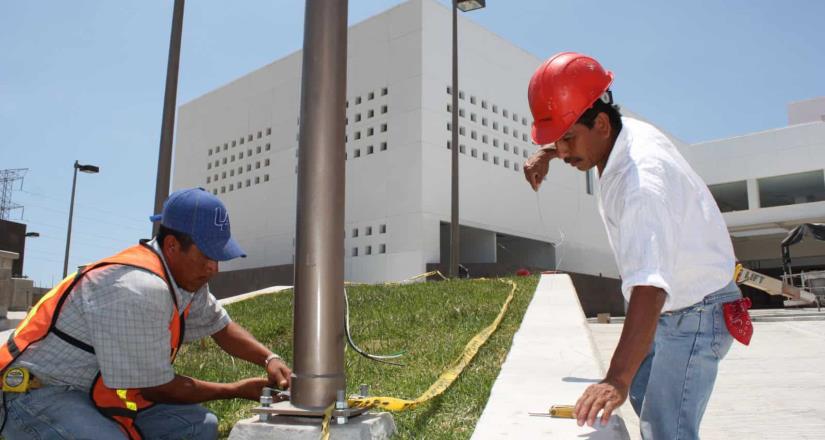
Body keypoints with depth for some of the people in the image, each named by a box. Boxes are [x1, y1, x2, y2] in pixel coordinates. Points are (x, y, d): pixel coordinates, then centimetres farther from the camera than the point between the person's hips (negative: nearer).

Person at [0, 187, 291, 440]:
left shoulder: (188, 276, 0)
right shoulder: (139, 291, -29)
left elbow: (221, 328, 15)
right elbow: (157, 389, -20)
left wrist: (269, 359, -2)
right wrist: (238, 390, -11)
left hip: (98, 393, 9)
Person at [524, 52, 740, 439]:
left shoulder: (644, 180, -34)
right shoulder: (626, 131, -6)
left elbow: (650, 287, -46)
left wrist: (617, 380, -53)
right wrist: (544, 152, -2)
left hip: (697, 313, -10)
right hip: (668, 307, 10)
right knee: (644, 396, 23)